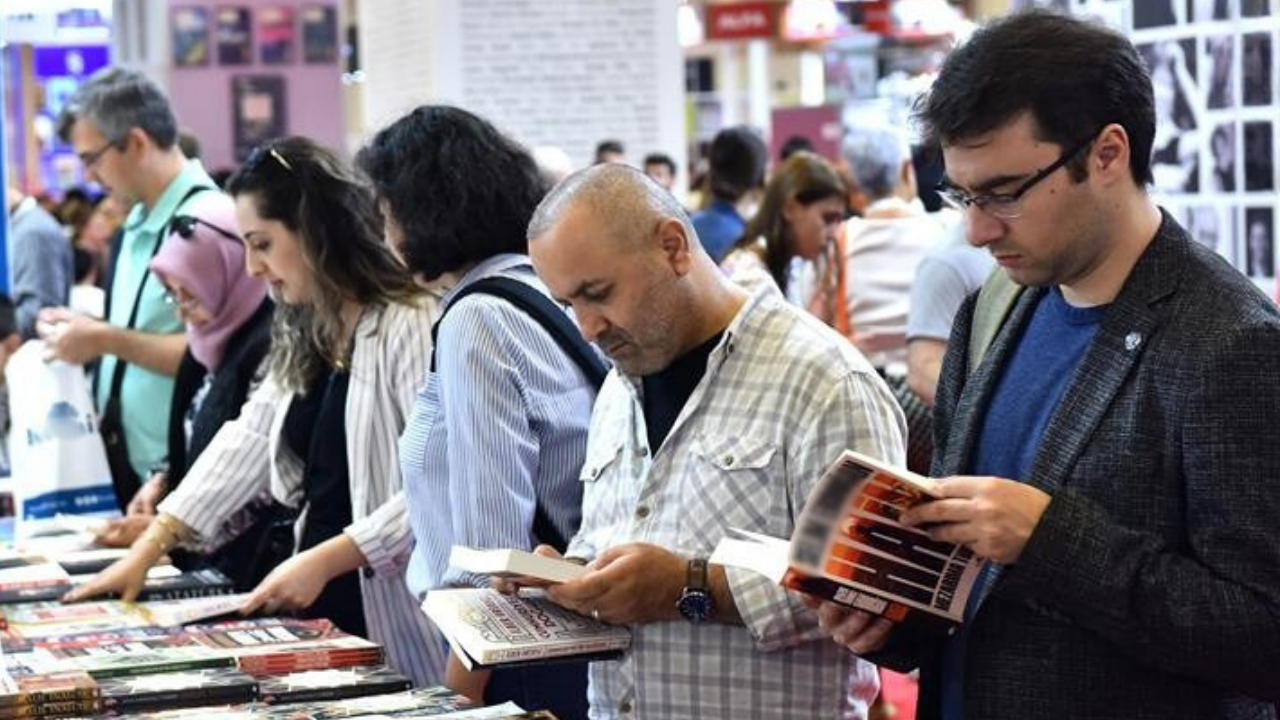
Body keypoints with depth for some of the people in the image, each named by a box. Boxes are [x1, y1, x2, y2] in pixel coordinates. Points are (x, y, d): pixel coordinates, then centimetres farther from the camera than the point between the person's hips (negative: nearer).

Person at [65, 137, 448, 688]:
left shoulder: (414, 326, -16)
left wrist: (323, 561, -21)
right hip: (325, 608, 8)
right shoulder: (304, 335, 15)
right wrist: (146, 550, 12)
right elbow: (246, 442, 17)